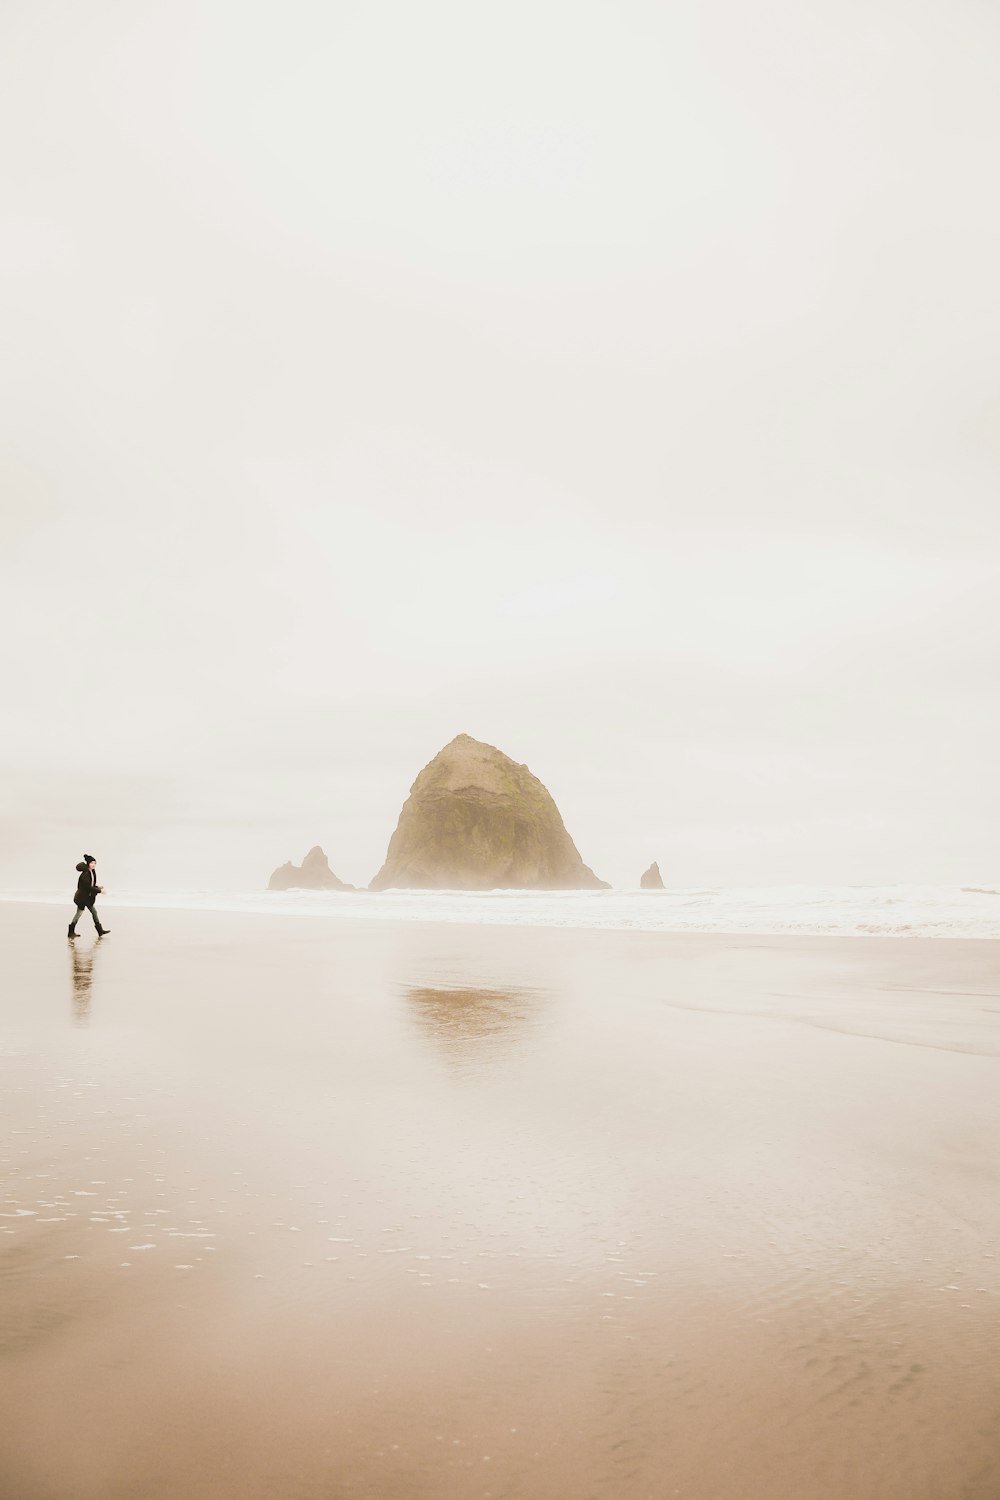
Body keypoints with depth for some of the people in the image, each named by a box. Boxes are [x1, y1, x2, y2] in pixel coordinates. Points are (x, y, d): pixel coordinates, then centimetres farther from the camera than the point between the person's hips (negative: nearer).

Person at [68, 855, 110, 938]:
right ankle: (71, 932, 12)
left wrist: (98, 887, -2)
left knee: (94, 912, 10)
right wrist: (99, 890, -20)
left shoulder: (92, 873, 5)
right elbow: (88, 887, -24)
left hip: (88, 897, 9)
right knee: (79, 913, 0)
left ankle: (100, 931, 15)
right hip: (82, 897, -9)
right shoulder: (85, 874, -22)